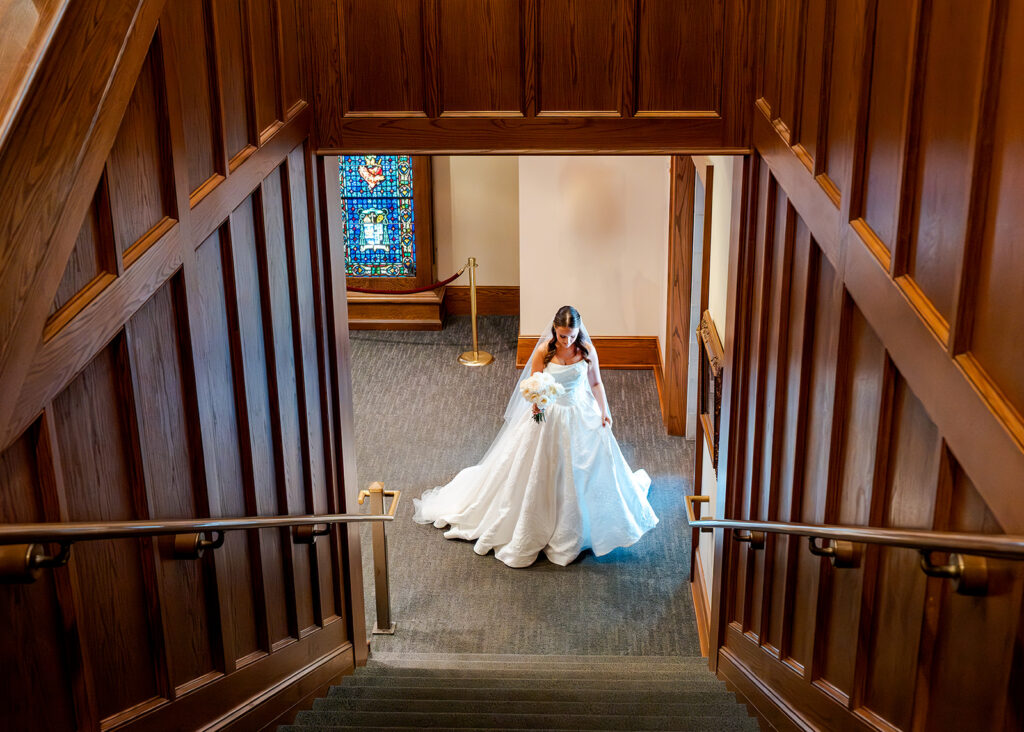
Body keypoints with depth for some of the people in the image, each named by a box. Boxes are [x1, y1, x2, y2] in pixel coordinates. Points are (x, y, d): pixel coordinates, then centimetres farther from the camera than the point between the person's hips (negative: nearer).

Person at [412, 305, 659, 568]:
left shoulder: (587, 349, -8)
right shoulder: (543, 352, -14)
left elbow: (596, 383, 4)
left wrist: (604, 413, -2)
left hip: (581, 417, 2)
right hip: (548, 418, -2)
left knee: (582, 472, 16)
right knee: (539, 474, 7)